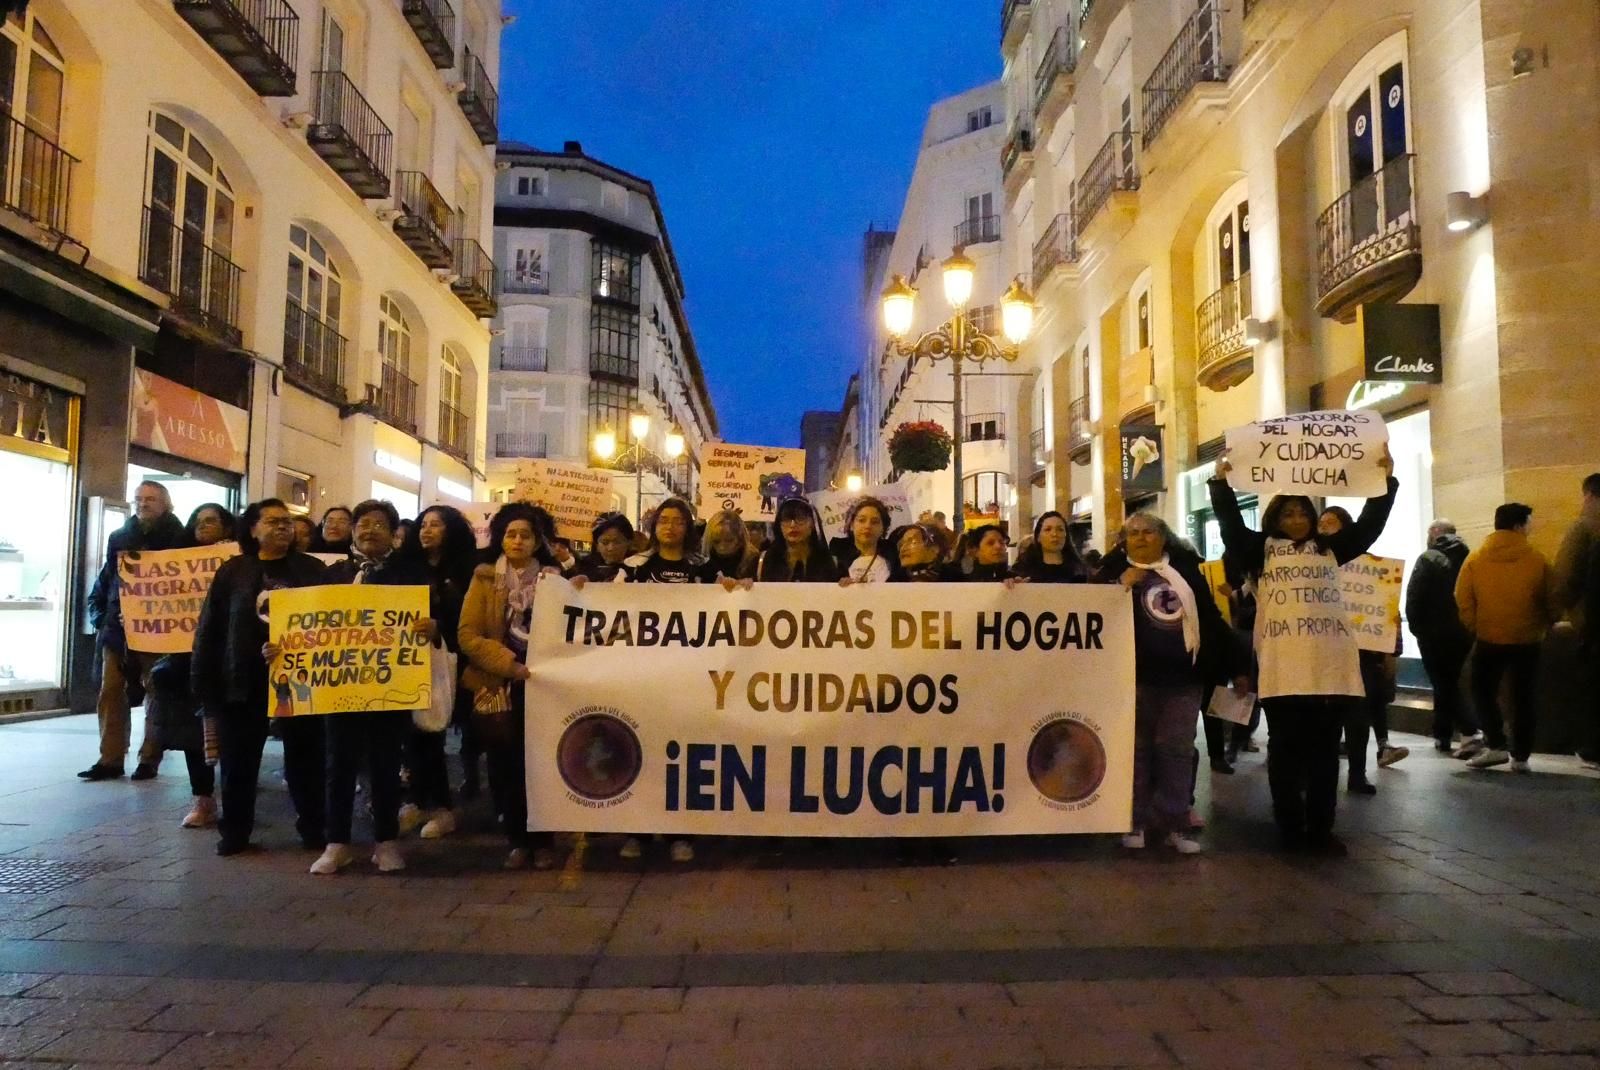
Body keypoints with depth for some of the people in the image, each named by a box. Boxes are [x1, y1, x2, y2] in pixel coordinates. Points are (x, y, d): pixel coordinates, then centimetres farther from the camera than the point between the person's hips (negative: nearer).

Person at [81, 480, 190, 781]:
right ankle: (111, 759, 9)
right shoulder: (119, 538, 11)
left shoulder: (178, 538, -3)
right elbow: (104, 581, 14)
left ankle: (149, 759, 11)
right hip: (117, 629, 4)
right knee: (111, 694, 3)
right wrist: (100, 618, 3)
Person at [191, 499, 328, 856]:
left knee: (305, 756, 7)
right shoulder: (233, 571, 5)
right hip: (243, 680, 0)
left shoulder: (312, 569, 6)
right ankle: (235, 831, 22)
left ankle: (314, 828, 19)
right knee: (238, 760, 8)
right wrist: (203, 680, -2)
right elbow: (210, 627, 3)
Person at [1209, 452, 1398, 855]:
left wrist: (1386, 479, 6)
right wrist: (1221, 482, -12)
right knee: (1286, 750, 3)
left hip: (1330, 665, 3)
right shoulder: (1261, 549, 9)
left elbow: (1369, 525, 13)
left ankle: (1321, 829, 16)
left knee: (1325, 751, 8)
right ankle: (1290, 828, 11)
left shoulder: (1329, 548, 17)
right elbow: (1231, 525, -3)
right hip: (1282, 667, -3)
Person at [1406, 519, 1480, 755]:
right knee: (1448, 683, 15)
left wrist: (1416, 627, -2)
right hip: (1462, 633, 5)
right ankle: (1442, 737, 18)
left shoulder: (1429, 558, -8)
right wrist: (1469, 626, 8)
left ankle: (1471, 732, -12)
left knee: (1443, 685, 1)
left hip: (1436, 633, -5)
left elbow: (1414, 596, -12)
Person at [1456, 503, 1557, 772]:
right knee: (1523, 697, 11)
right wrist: (1545, 625, 18)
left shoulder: (1475, 559, -4)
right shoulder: (1536, 559, -6)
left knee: (1484, 691, 16)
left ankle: (1497, 747, 8)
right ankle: (1520, 756, 14)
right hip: (1527, 640, 0)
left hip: (1489, 639, 0)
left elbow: (1463, 601, -5)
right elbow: (1552, 601, 0)